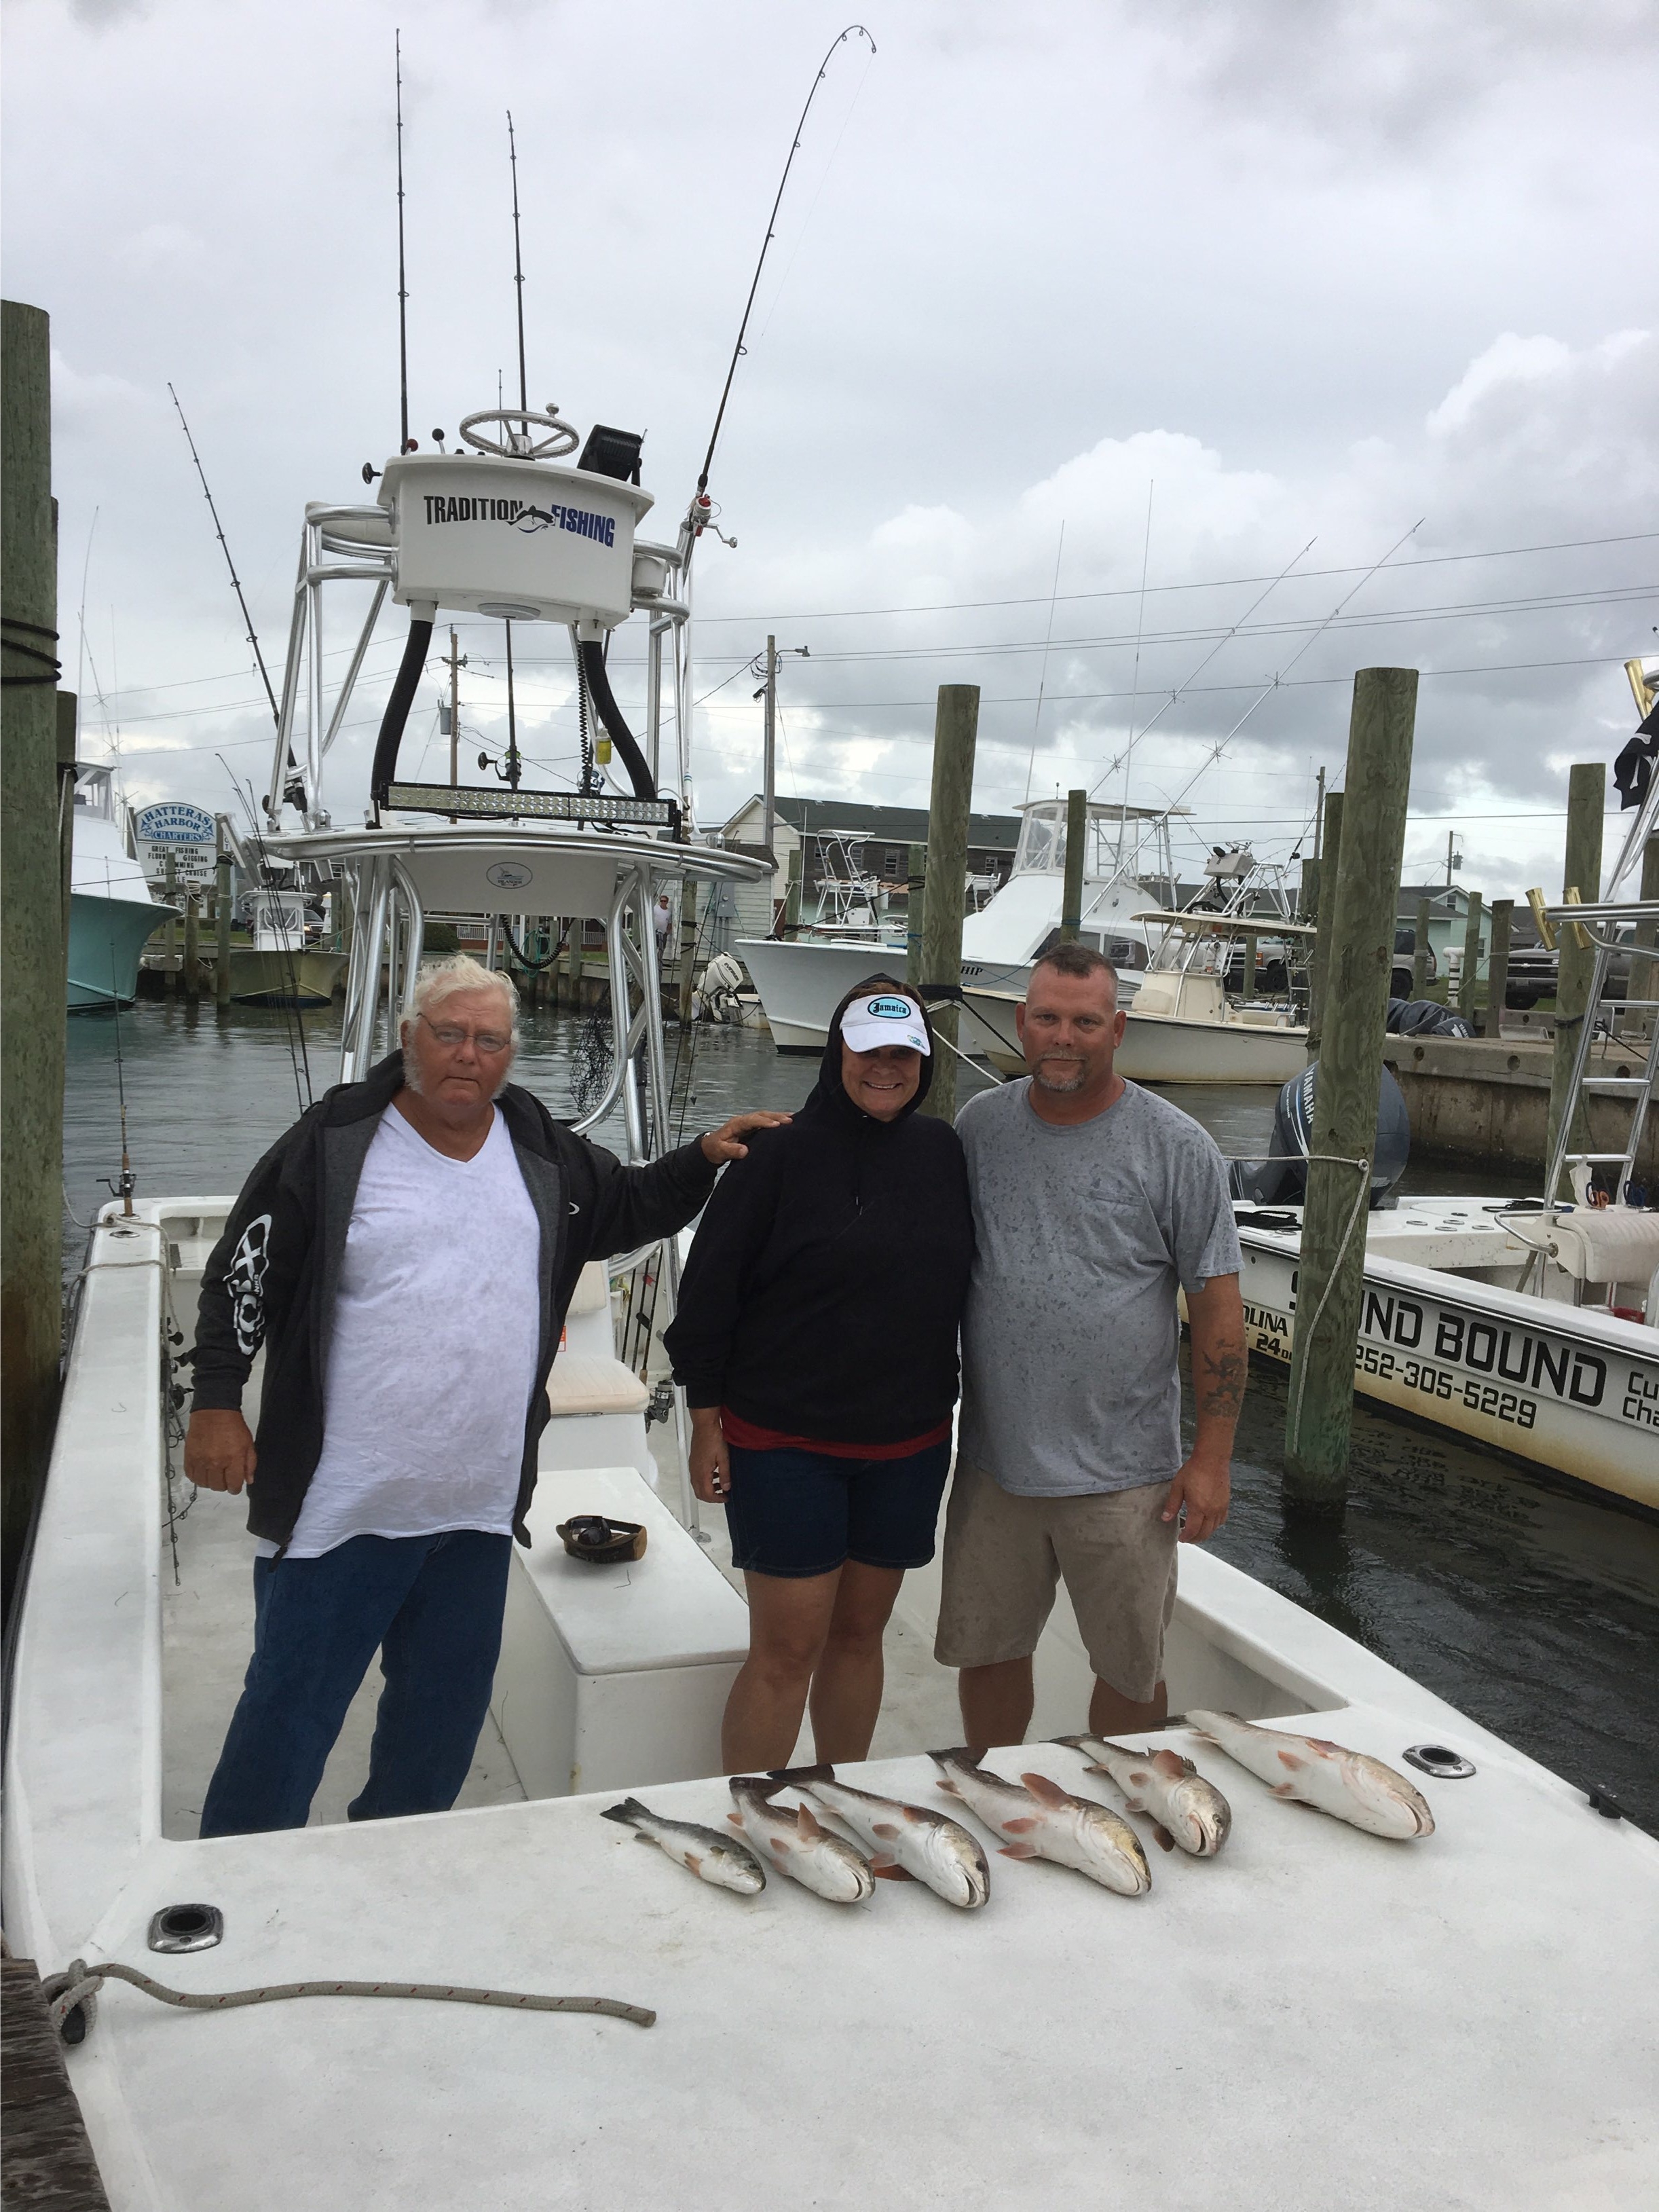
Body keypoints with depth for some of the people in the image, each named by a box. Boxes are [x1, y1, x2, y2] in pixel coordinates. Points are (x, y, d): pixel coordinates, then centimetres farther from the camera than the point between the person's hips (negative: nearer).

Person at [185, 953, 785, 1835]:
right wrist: (217, 1405, -7)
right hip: (337, 1508, -4)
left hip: (478, 1507, 5)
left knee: (442, 1716, 18)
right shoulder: (337, 1141, -6)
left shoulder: (542, 1151, 6)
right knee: (289, 1713, 4)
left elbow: (629, 1206, 21)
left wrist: (702, 1158, 6)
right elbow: (241, 1275, -3)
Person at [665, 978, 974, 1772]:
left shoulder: (942, 1153, 4)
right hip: (785, 1442, -4)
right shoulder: (782, 1153, -10)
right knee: (787, 1648, -1)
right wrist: (706, 1424, -8)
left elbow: (958, 1285, 14)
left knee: (860, 1633, 16)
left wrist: (947, 1406, 14)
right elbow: (710, 1288, -8)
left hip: (907, 1446, 5)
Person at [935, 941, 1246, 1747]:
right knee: (987, 1650, 15)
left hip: (1123, 1472, -3)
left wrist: (1211, 1459, -8)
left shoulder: (1176, 1148, -5)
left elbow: (1216, 1304, -4)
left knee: (1131, 1672, 10)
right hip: (994, 1461, 3)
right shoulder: (980, 1125, 4)